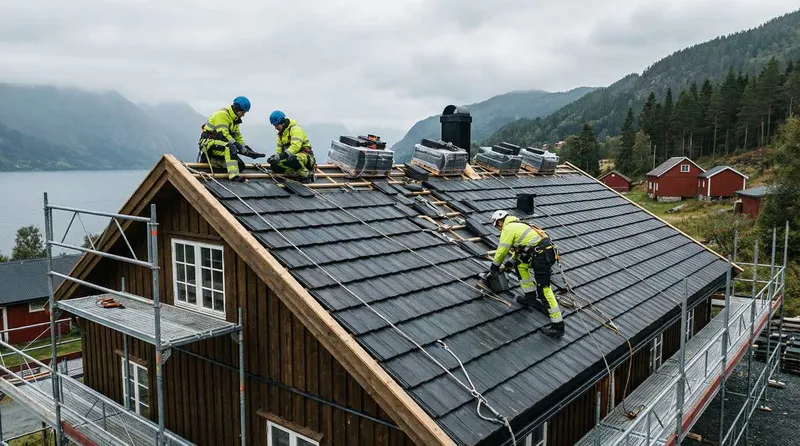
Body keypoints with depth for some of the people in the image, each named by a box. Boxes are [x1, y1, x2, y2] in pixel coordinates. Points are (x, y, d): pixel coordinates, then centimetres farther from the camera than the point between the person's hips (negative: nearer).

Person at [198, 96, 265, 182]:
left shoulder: (234, 119, 13)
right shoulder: (222, 114, -16)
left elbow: (238, 137, 13)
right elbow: (223, 135, -25)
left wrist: (250, 151, 0)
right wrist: (240, 148, -30)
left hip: (220, 144, 9)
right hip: (209, 143, -9)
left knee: (240, 165, -4)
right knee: (230, 148, -37)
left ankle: (208, 158, 5)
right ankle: (234, 176, -44)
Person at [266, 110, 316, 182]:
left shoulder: (295, 129, -14)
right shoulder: (281, 133, 15)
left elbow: (296, 146, -28)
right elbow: (279, 149, 13)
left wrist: (281, 156, -35)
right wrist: (275, 156, -10)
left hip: (305, 156, -9)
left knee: (292, 159, -41)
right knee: (274, 166, -11)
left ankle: (307, 175, -15)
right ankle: (298, 173, -1)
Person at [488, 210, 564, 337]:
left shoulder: (508, 228, -1)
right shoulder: (517, 225, 27)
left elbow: (502, 250, -1)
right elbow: (519, 247, 36)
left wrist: (494, 266, 13)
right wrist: (511, 262, 44)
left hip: (542, 256, -10)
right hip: (548, 251, 10)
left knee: (544, 289, -9)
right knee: (521, 264, 27)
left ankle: (558, 325, -7)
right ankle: (531, 297, 27)